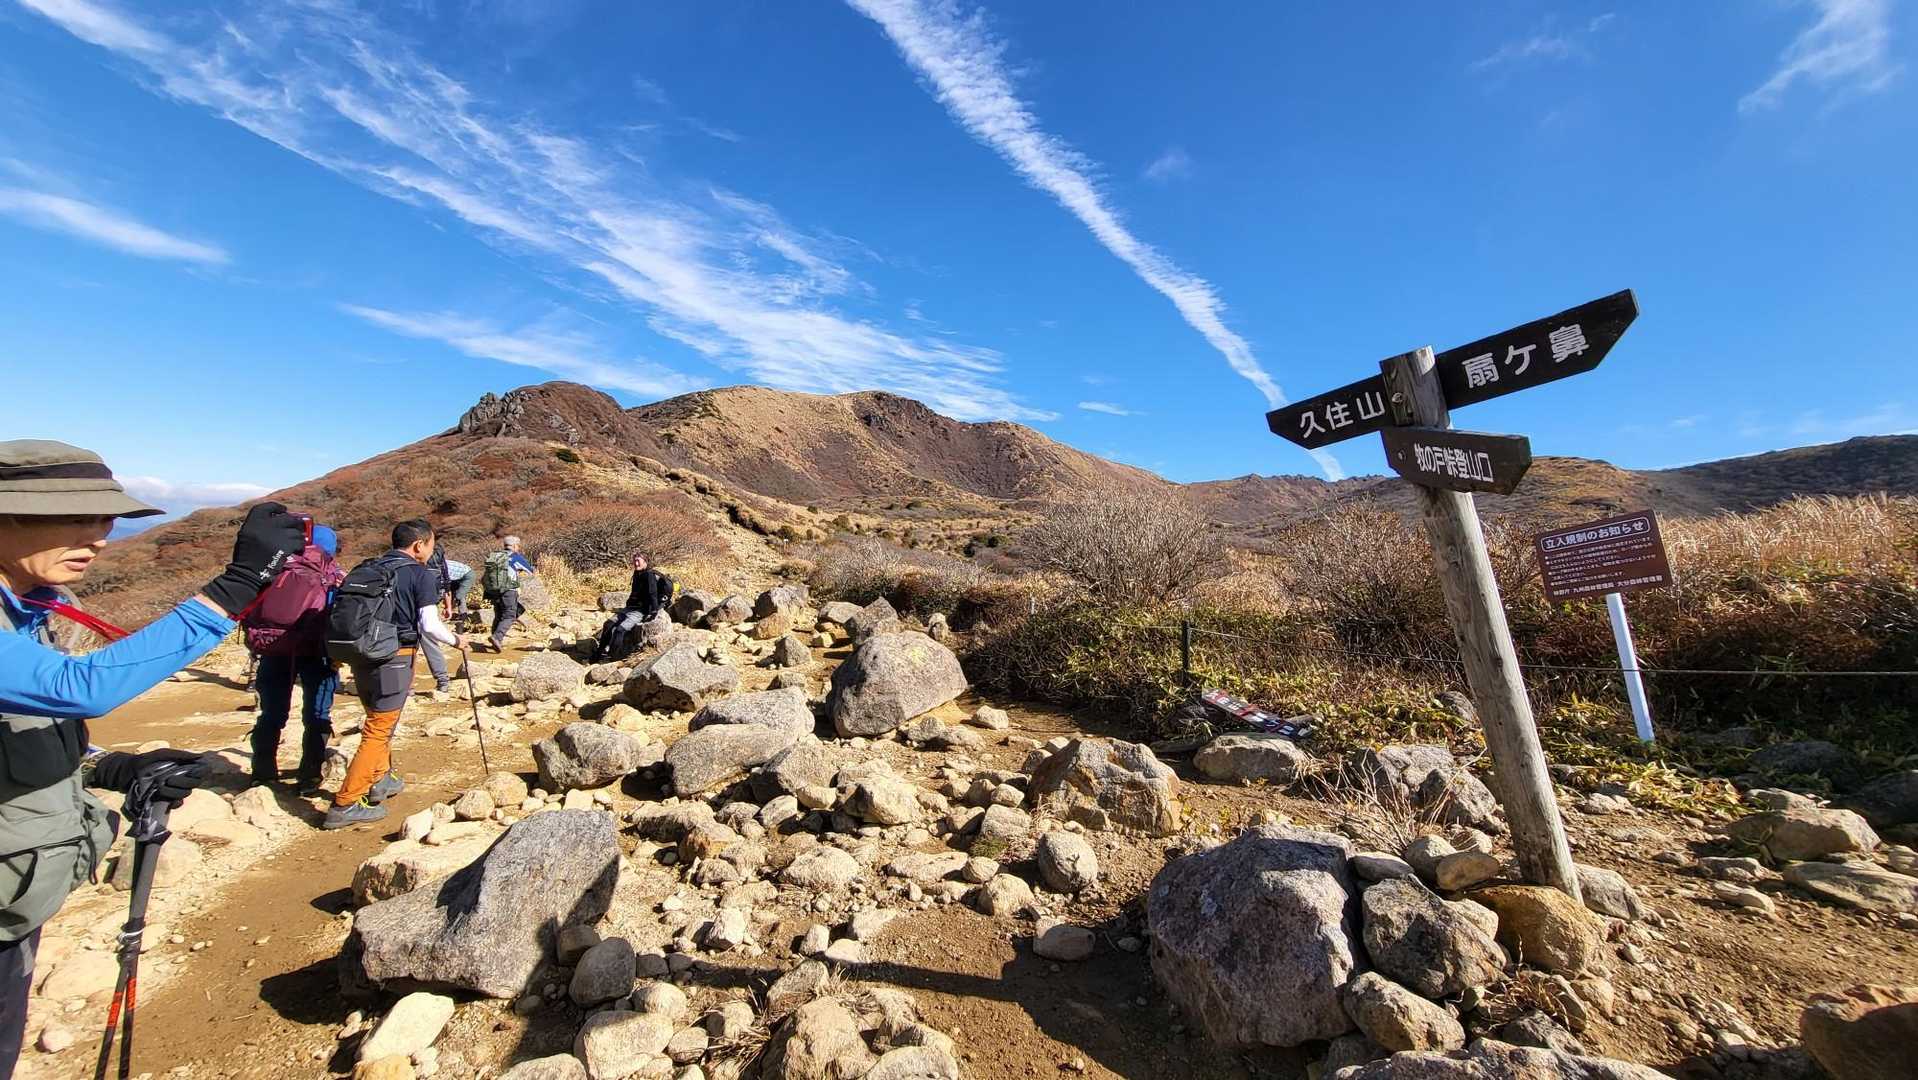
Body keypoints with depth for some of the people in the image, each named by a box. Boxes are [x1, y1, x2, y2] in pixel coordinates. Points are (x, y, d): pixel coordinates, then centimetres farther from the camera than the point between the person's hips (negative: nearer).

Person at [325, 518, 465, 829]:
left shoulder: (367, 569, 10)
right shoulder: (421, 575, -9)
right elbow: (429, 626, -15)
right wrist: (456, 640, 3)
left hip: (362, 655, 7)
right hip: (394, 659, -7)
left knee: (379, 721, 23)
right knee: (379, 730, 0)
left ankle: (380, 779, 34)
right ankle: (345, 804, 1)